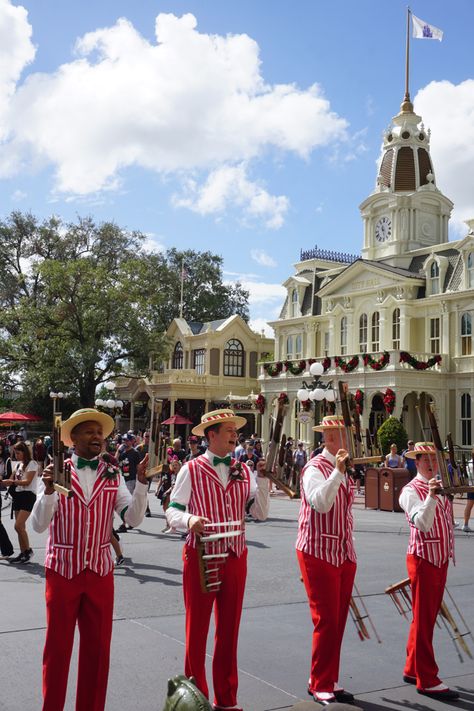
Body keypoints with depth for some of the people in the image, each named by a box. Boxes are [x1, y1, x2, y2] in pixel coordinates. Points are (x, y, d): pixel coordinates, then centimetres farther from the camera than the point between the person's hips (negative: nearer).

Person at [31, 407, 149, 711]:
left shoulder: (113, 475, 1)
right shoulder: (57, 471, -6)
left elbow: (133, 518, -8)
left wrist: (142, 482, -21)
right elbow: (39, 525, -12)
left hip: (100, 571, 3)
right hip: (62, 570, -2)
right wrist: (49, 489, -27)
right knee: (58, 647, 9)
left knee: (98, 647, 11)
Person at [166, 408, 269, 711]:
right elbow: (172, 511, -8)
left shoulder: (243, 471, 6)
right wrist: (189, 519, -28)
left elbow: (261, 513, 2)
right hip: (200, 557, -4)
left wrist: (262, 479, -9)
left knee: (229, 629, 13)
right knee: (197, 629, 6)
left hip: (236, 558, 4)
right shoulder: (192, 469, -6)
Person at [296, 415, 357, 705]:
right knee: (326, 621, -4)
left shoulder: (344, 469, 13)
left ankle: (329, 682, 24)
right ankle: (319, 686, 10)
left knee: (338, 621, 12)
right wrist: (338, 471, -34)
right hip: (319, 553, -8)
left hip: (344, 554, 8)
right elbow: (320, 503, -31)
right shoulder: (316, 468, -14)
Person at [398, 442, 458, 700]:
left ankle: (412, 669, 27)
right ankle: (427, 680, 6)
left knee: (427, 618, 15)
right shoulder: (411, 491, -13)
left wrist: (450, 550, 18)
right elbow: (422, 523, -27)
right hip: (423, 559, -8)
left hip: (441, 559, 8)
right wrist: (431, 497, -40)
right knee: (423, 620, -1)